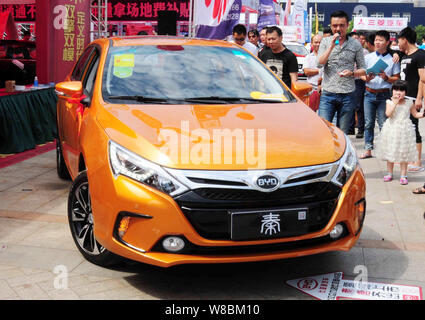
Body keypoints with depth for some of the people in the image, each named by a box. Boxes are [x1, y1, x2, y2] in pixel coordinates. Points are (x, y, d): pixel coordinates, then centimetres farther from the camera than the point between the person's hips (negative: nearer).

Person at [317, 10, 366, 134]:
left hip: (347, 96, 1)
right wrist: (332, 45, -13)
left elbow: (363, 69, 9)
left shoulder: (356, 45, 7)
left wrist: (352, 73, -11)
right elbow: (320, 63, -7)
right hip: (328, 93, 0)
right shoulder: (325, 42, 8)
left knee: (342, 133, 6)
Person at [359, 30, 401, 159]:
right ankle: (368, 149, 13)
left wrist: (386, 78, -16)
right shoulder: (368, 57, 8)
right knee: (368, 123, 5)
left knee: (383, 123, -1)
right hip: (369, 94, 2)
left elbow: (397, 78, 2)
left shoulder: (392, 59, 1)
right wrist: (366, 78, -11)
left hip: (384, 95, -2)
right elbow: (361, 74, 10)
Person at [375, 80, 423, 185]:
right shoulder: (390, 102, -3)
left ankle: (403, 175, 12)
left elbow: (416, 114, 11)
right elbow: (388, 113, -18)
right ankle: (389, 173, 23)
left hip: (404, 131, 0)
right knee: (390, 152, 10)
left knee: (404, 154, 3)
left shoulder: (409, 103, 1)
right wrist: (395, 103, -21)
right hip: (392, 130, 0)